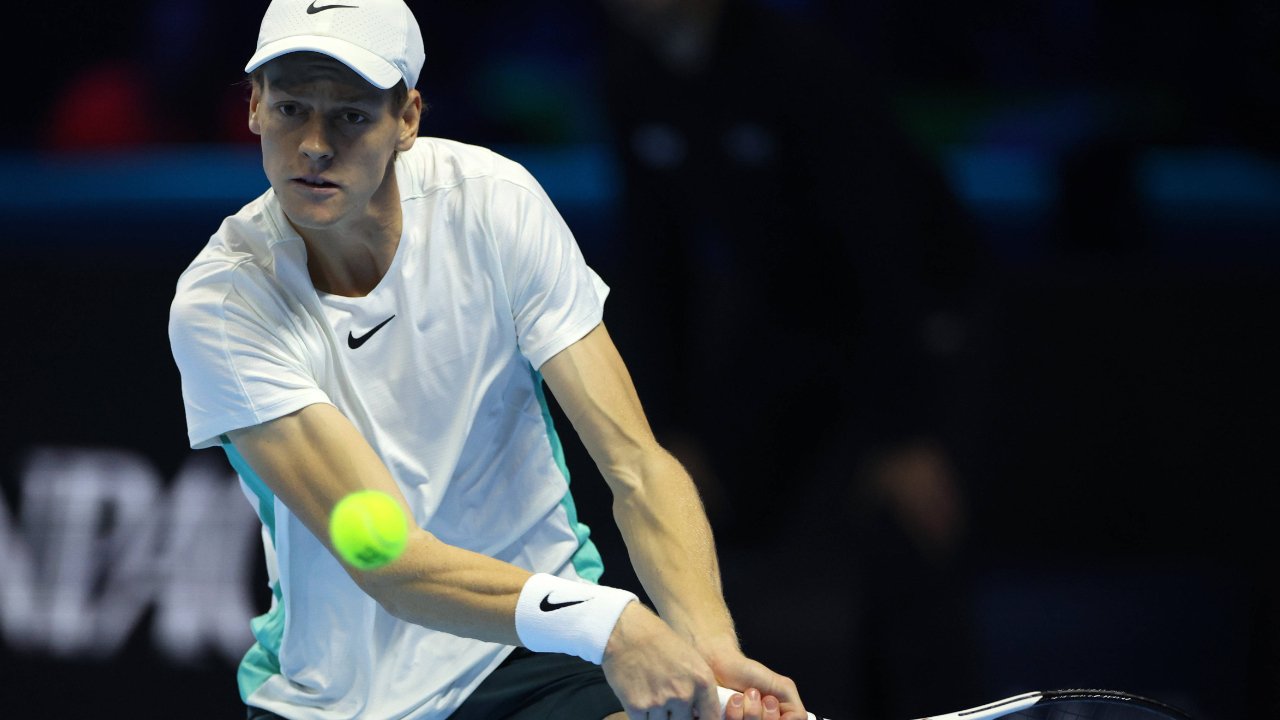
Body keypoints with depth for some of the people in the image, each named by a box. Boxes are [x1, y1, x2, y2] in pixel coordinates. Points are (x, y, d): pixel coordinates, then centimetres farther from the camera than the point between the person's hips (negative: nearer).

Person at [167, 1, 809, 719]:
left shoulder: (493, 202, -11)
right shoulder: (222, 303, -18)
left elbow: (638, 468, -14)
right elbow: (385, 560, -28)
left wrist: (708, 645, -33)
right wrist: (605, 624, -43)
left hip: (540, 660, -2)